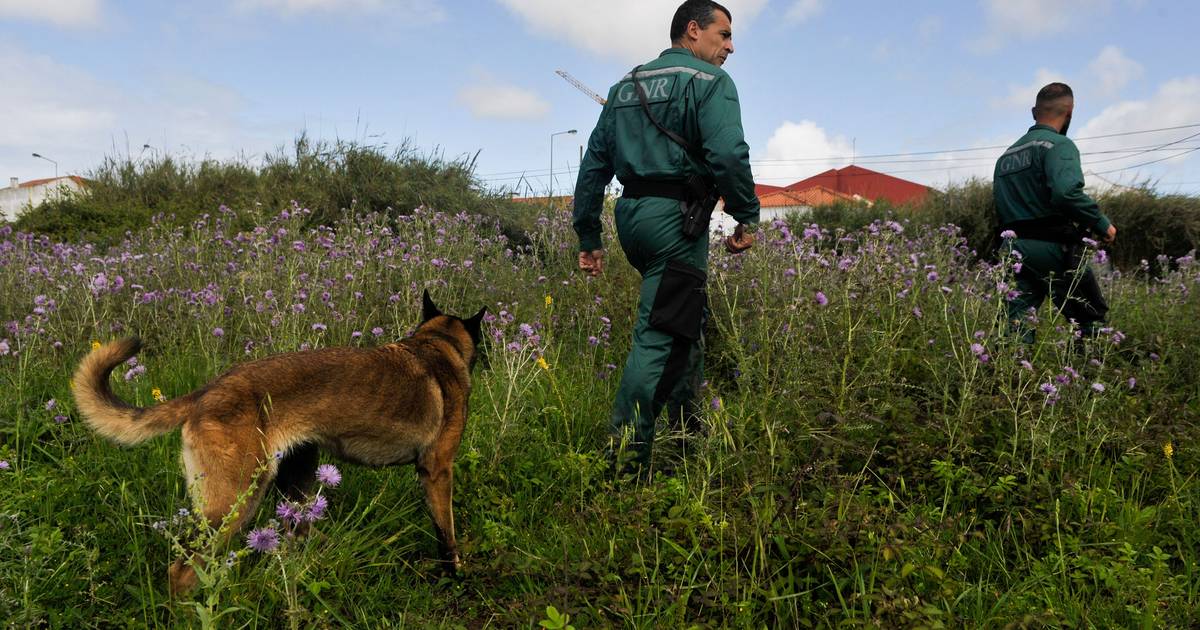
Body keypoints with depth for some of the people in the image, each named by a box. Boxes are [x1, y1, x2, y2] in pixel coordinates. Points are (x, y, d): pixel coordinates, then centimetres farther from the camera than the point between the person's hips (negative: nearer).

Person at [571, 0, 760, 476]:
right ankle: (626, 461, -9)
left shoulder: (626, 86, 21)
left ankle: (686, 427, 28)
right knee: (658, 336, -9)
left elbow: (594, 164, 17)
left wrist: (588, 236, 19)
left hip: (631, 214, 8)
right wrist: (747, 217, -8)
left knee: (689, 316, 22)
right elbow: (727, 154, -18)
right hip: (676, 217, -8)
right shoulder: (709, 80, -2)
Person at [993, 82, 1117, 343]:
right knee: (1092, 321, 8)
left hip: (1013, 250, 6)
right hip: (1053, 251, -6)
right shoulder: (1059, 145, -6)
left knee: (1015, 325, 3)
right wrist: (1102, 224, -12)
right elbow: (1067, 192, -23)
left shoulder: (1006, 155, 18)